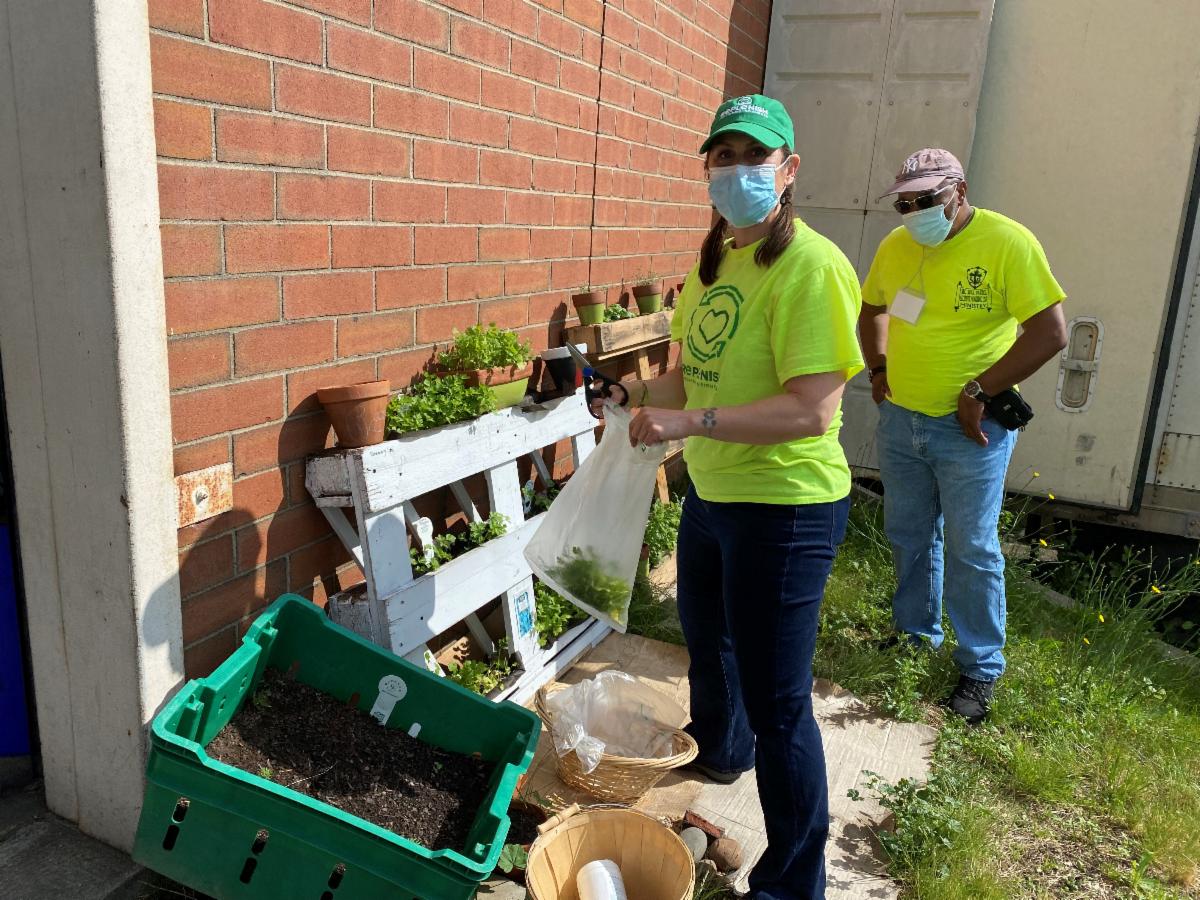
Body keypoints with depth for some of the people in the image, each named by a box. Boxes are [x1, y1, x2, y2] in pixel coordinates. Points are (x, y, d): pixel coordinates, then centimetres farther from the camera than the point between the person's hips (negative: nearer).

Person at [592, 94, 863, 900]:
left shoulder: (809, 266, -20)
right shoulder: (714, 262, 8)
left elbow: (812, 410, -26)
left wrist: (691, 423, -30)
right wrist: (638, 393, -4)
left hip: (784, 509, -9)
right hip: (711, 494, 10)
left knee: (777, 699, 1)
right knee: (706, 637, 30)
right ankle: (720, 748, 62)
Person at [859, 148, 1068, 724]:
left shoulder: (1008, 243, -13)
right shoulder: (894, 247, 4)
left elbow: (1050, 332, -16)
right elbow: (871, 309, 22)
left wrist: (980, 392, -19)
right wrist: (878, 368, 7)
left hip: (970, 429, -5)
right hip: (900, 420, 6)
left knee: (971, 549, 2)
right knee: (908, 536, 17)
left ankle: (981, 668, 19)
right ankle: (916, 634, 36)